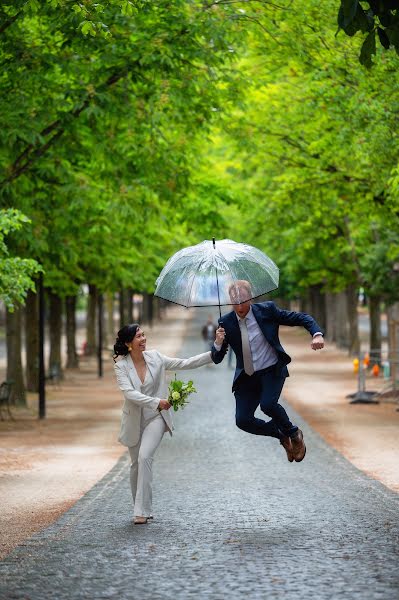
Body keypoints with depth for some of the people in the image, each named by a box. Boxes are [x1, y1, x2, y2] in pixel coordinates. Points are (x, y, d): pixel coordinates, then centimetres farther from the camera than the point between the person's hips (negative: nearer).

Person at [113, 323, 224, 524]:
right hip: (134, 421, 1)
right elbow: (130, 393, -22)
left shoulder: (155, 357, -6)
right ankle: (141, 509, 30)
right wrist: (157, 401, -32)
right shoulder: (121, 365, -11)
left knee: (144, 457, -22)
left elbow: (186, 363, -3)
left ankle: (142, 511, -20)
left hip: (155, 417, -1)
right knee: (136, 464, 12)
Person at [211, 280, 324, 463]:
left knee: (268, 404, -29)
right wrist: (218, 343, -24)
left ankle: (294, 434, 2)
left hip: (272, 370, -3)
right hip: (247, 377, 3)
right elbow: (217, 359, -1)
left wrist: (317, 334, -24)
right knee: (243, 420, -10)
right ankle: (282, 436, 17)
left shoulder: (267, 310, -9)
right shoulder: (226, 323, -5)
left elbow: (301, 318, -4)